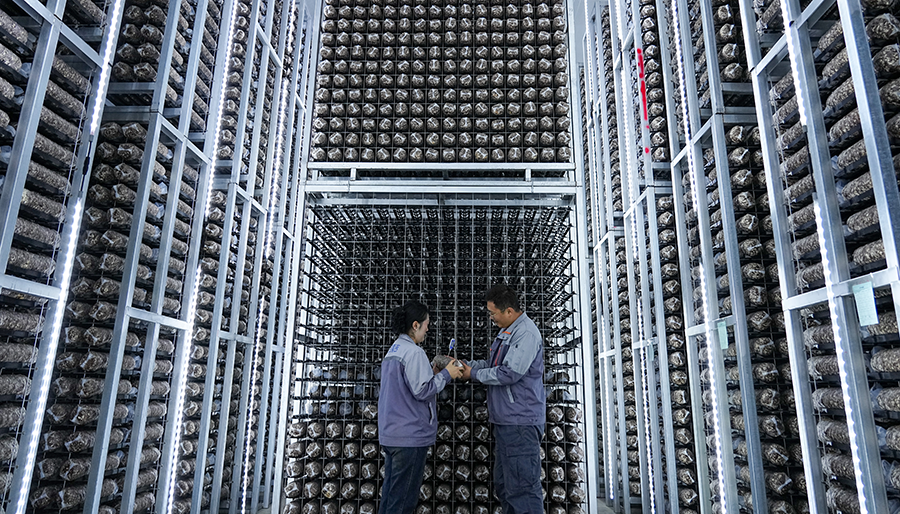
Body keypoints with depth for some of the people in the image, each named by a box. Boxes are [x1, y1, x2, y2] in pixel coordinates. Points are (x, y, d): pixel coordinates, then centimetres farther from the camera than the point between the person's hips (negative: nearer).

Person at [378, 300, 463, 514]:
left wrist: (433, 372, 11)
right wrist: (446, 374, -8)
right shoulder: (413, 352, -17)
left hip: (390, 433, 9)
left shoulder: (393, 350, 12)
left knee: (389, 493, 18)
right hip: (410, 436, -9)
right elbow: (422, 391, -20)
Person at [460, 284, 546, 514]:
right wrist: (465, 364, 7)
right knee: (503, 485, 19)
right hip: (505, 421, 11)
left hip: (521, 422, -10)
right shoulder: (507, 332, 15)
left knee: (522, 487, -4)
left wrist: (473, 374, -11)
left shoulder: (526, 333, -17)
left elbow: (509, 373, -23)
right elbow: (492, 364, 21)